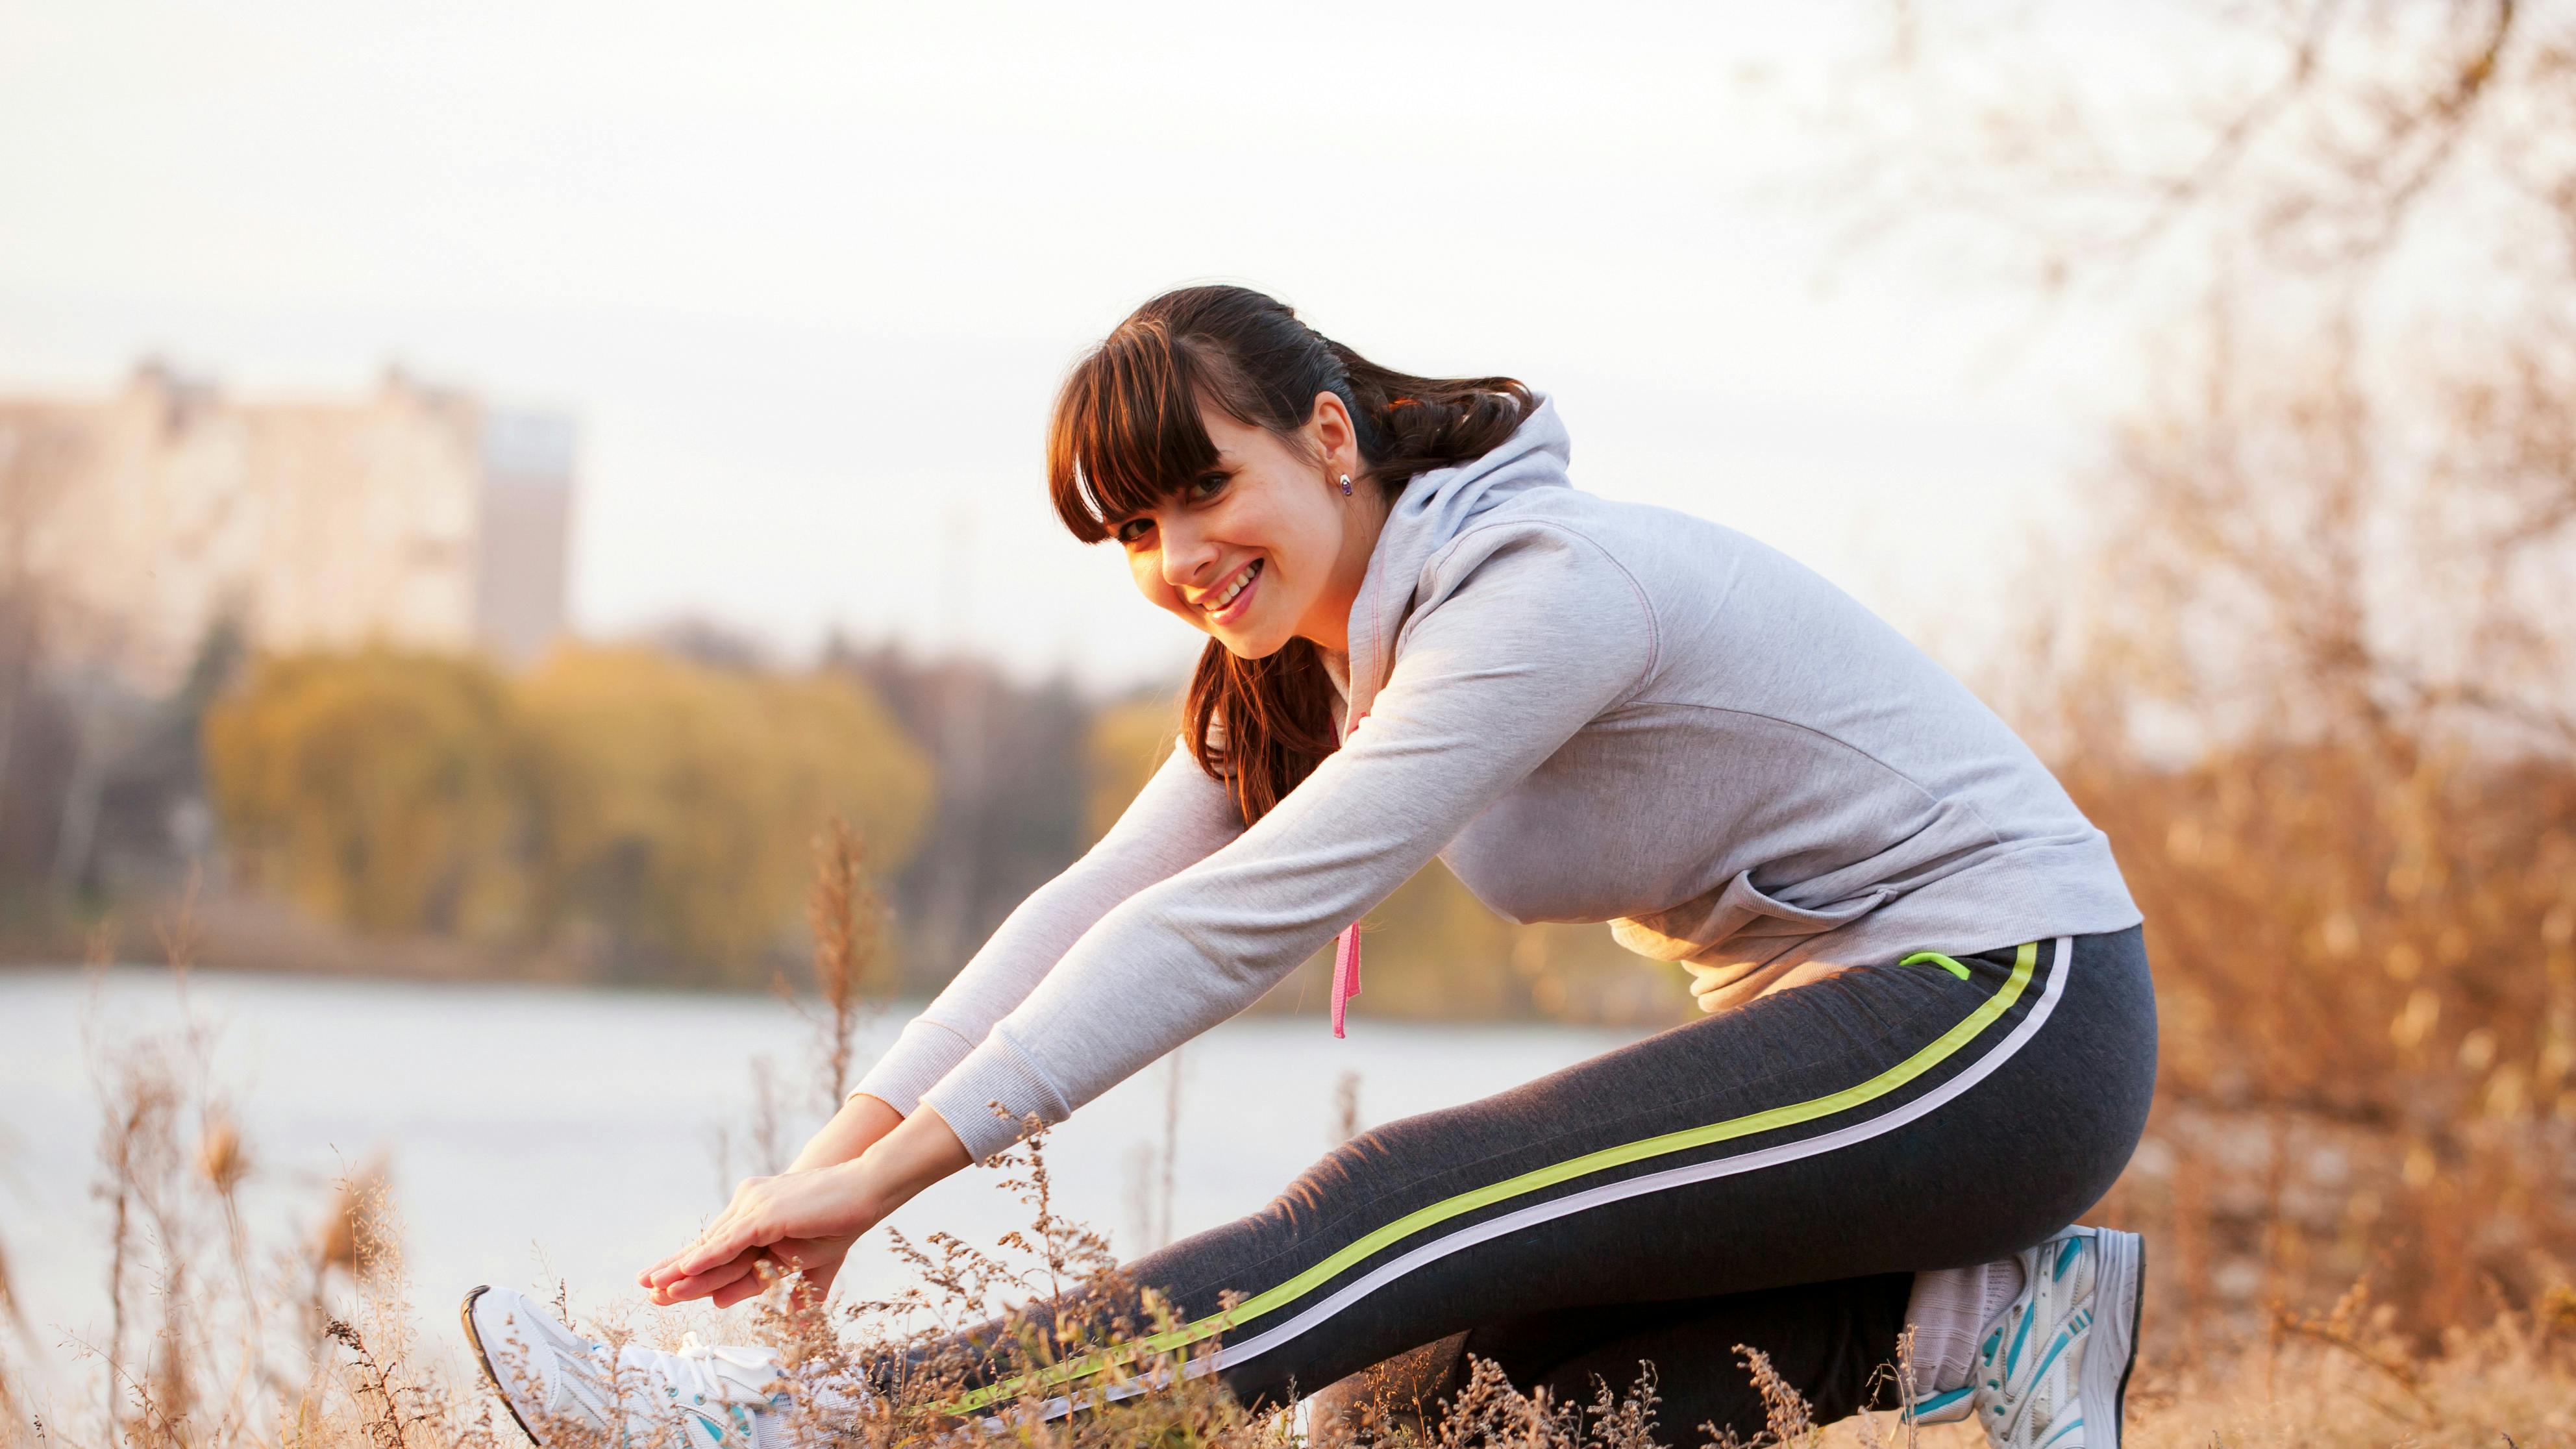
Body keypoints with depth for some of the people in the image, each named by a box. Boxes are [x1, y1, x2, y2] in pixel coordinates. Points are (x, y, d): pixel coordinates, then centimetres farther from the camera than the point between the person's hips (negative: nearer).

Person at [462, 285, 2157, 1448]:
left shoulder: (1545, 593, -22)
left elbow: (1227, 930, -27)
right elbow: (1100, 909, 2)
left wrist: (889, 1177, -29)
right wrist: (836, 1155, -11)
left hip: (2008, 1010, -9)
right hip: (1827, 1011, 9)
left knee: (1405, 1209, -24)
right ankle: (1948, 1309, -6)